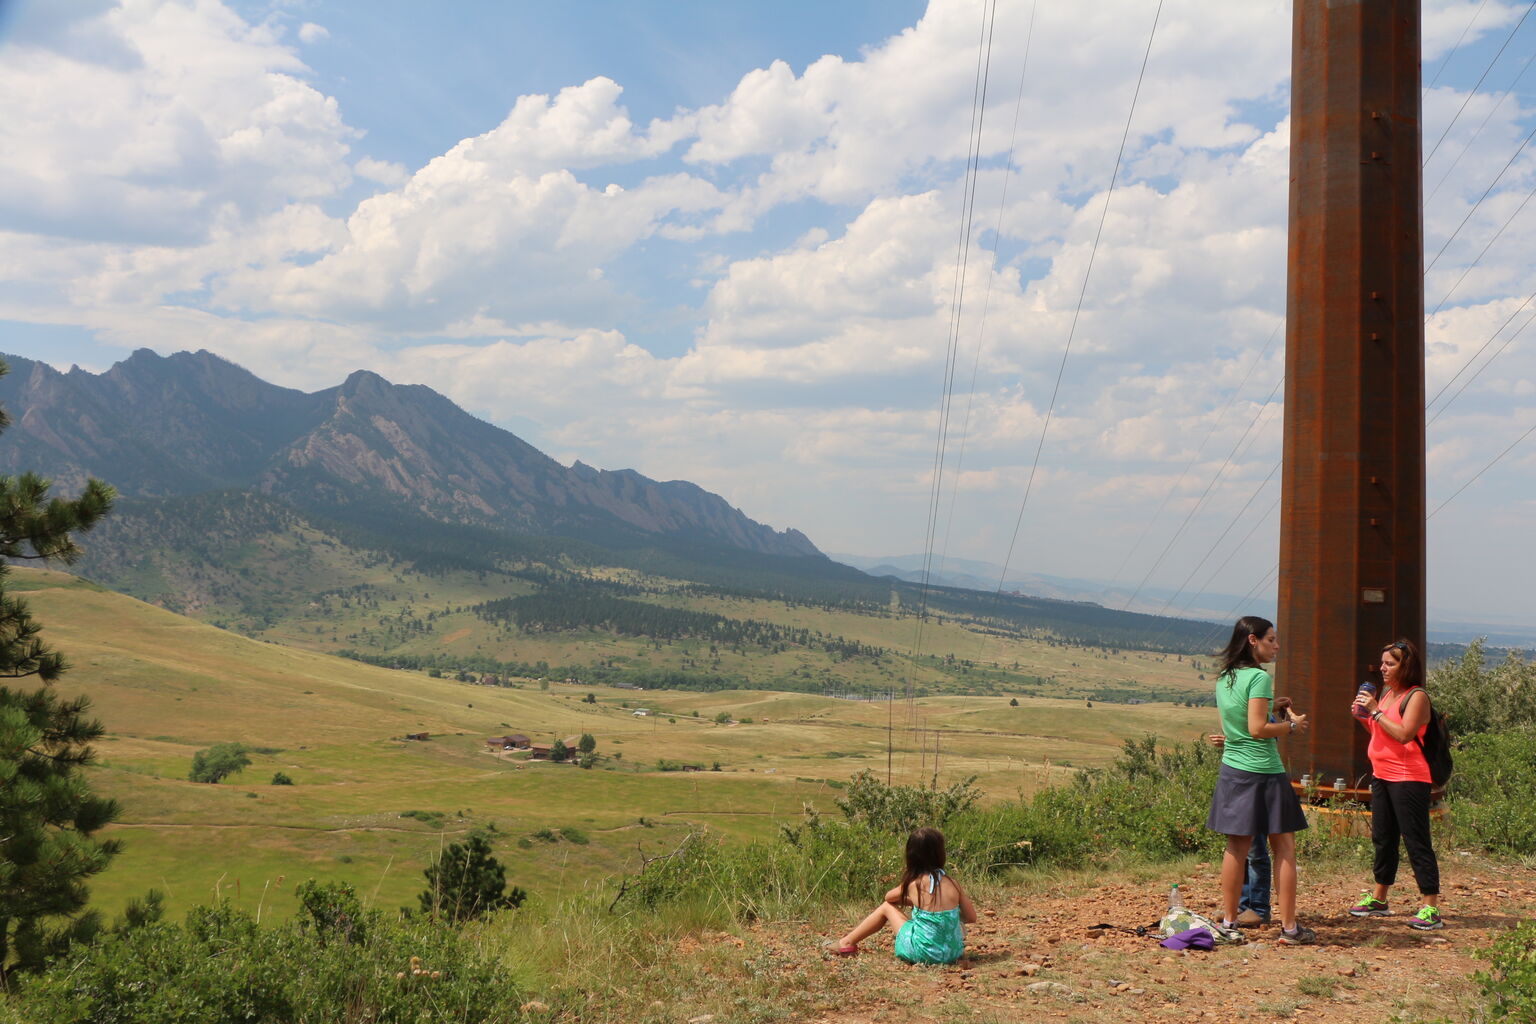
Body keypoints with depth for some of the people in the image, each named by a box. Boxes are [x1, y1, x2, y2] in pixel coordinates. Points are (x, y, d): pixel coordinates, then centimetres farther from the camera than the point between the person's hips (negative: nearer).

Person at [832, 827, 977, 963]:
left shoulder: (913, 884, -9)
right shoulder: (953, 884, -5)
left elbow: (888, 897, 12)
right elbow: (971, 917, 5)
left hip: (921, 953, -3)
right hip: (953, 953, 3)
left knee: (887, 906, 16)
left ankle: (847, 942, 29)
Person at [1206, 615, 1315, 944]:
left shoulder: (1223, 679, 11)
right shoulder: (1259, 677, -13)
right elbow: (1258, 729, -19)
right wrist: (1292, 725, -4)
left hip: (1232, 769, 7)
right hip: (1263, 772, -7)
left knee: (1236, 848, 10)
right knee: (1283, 847, 3)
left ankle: (1229, 921, 13)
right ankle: (1289, 927, 5)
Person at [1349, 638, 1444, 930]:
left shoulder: (1417, 696, -11)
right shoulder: (1387, 693, 15)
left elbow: (1404, 734, -22)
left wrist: (1376, 711, -19)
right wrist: (1363, 717, 4)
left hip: (1409, 779, -9)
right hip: (1382, 775, 9)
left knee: (1416, 841, -8)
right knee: (1382, 839, 16)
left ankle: (1431, 908, -5)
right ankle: (1378, 899, 26)